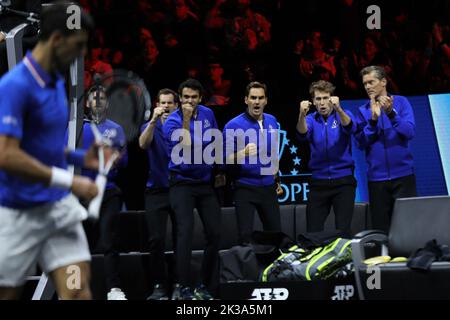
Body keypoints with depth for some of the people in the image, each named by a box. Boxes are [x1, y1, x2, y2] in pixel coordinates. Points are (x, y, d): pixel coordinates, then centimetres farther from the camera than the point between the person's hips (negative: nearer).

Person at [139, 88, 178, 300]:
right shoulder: (151, 127, 8)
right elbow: (143, 144, -14)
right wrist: (154, 120, -24)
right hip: (156, 190, 0)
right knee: (156, 240, -4)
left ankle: (180, 284, 8)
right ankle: (160, 285, 3)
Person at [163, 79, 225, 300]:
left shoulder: (207, 114, 4)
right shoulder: (171, 122, -11)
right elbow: (186, 146, -26)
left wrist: (219, 171, 18)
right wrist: (186, 119, -26)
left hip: (206, 182, 5)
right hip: (182, 183, -5)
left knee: (214, 233, 2)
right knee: (185, 231, -18)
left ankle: (207, 286, 13)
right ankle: (184, 287, -15)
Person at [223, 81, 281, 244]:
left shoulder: (271, 121, 6)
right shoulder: (233, 126, -12)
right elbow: (227, 160, -15)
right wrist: (244, 153, -32)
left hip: (268, 187, 5)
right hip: (245, 188, -5)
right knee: (245, 235, -10)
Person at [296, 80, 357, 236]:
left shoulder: (343, 115, 1)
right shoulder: (311, 119, 5)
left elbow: (350, 128, -22)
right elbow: (302, 135, -17)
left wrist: (338, 109, -41)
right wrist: (302, 115, -37)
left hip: (343, 181, -2)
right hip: (318, 181, 2)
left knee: (343, 230, -3)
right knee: (313, 231, 0)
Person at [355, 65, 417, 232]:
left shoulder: (401, 102, 0)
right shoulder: (363, 110, 5)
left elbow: (410, 132, -11)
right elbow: (361, 143, -3)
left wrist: (391, 113, -23)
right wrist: (373, 119, -15)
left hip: (403, 174, -2)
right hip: (376, 177, 2)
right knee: (380, 227, 5)